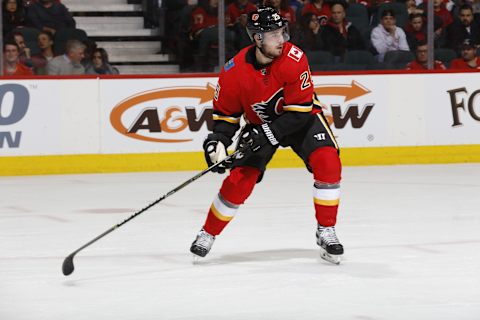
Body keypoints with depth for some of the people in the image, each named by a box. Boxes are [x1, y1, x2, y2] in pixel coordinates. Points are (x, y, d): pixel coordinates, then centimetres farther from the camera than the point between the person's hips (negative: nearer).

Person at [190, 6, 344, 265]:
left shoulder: (294, 59, -29)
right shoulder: (235, 71, -22)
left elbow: (300, 110, -27)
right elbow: (225, 112, -7)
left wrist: (267, 135, -32)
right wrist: (218, 140, -23)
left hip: (302, 118, -1)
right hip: (259, 123, 1)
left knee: (327, 164, -23)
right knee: (239, 180, -8)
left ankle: (326, 231, -10)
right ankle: (208, 234, 13)